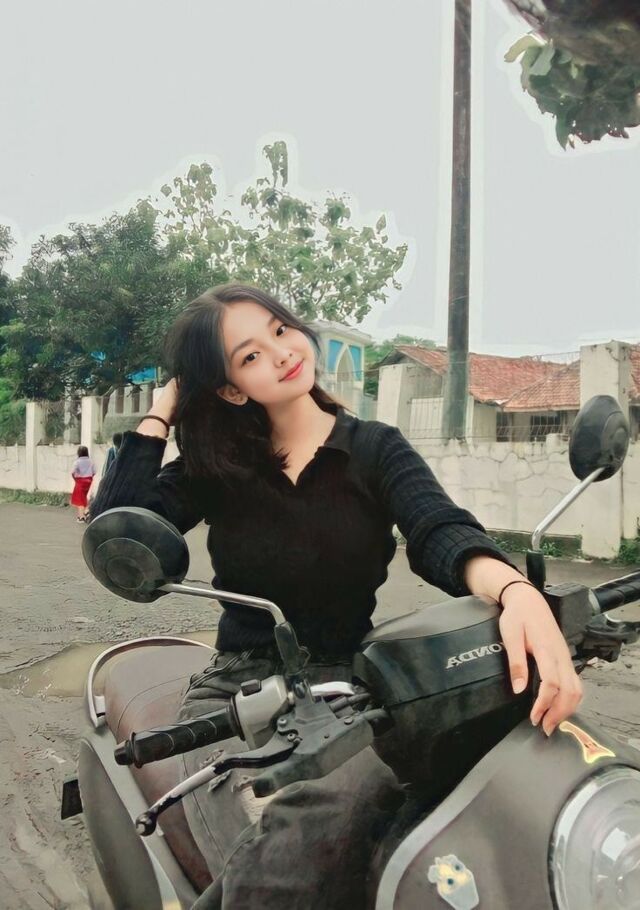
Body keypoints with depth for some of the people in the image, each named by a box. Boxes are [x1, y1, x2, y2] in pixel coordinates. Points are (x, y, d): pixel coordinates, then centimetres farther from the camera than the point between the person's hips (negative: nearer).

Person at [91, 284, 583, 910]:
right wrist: (161, 414, 1)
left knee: (321, 820, -34)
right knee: (264, 846, -31)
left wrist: (517, 590, -37)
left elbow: (440, 532, -15)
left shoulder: (375, 449, 4)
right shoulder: (215, 466, 8)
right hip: (237, 687, 1)